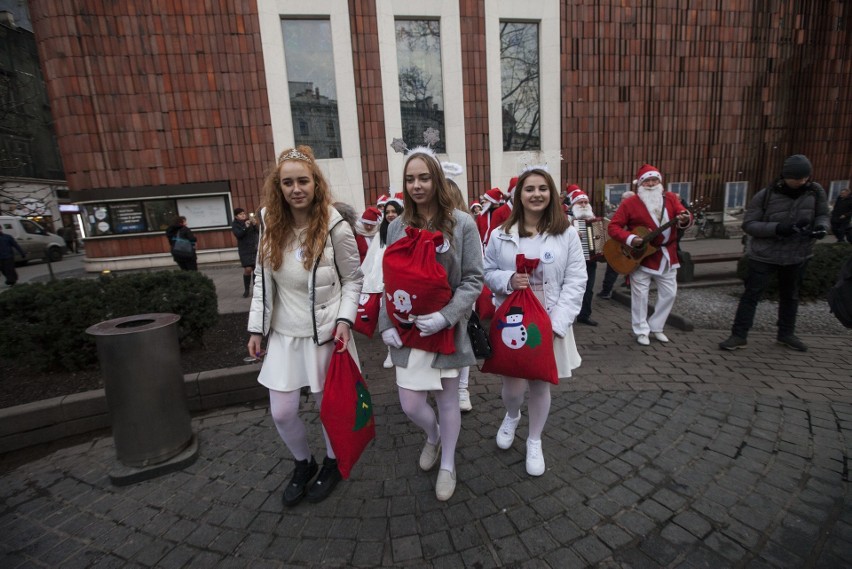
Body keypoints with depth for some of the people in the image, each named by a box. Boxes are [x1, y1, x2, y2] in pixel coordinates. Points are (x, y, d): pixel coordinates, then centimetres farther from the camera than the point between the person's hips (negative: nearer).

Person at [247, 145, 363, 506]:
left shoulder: (335, 227, -12)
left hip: (325, 333, -3)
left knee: (329, 404, 12)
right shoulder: (271, 224, 0)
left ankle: (333, 464, 42)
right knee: (281, 412, 8)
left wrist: (344, 319, -16)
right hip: (284, 334, 4)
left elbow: (354, 280, -4)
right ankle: (303, 463, 39)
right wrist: (256, 328, 5)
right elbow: (262, 279, 6)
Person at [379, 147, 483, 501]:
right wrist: (386, 324, -3)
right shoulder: (397, 227, 2)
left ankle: (447, 464, 40)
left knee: (447, 400, 13)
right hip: (407, 331, 3)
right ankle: (433, 436, 44)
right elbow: (388, 281, 6)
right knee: (410, 405, 7)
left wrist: (446, 316, -20)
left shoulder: (462, 224, -8)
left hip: (446, 330, -2)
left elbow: (473, 280, -8)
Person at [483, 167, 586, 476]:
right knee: (513, 386, 2)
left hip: (549, 323, 0)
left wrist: (558, 323, -13)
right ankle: (511, 416, 42)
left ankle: (534, 442, 38)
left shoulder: (567, 234, -3)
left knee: (540, 385, 12)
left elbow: (576, 282, -5)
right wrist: (509, 280, -17)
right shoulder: (500, 235, -2)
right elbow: (487, 273, 5)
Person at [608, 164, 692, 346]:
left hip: (666, 256, 4)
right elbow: (613, 226, -11)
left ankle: (655, 327, 26)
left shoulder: (671, 198, 3)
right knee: (640, 294, 1)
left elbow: (686, 216, -7)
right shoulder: (629, 203, -7)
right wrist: (630, 238, -25)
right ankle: (642, 331, 16)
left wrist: (684, 219, -31)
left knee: (669, 293, 10)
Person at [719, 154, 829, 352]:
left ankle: (786, 334, 35)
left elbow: (822, 214, 7)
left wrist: (821, 226, -16)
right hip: (764, 254, -4)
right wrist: (776, 228, -28)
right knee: (751, 294, -2)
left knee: (790, 295, 18)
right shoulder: (765, 195, -14)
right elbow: (748, 224, -14)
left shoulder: (815, 191, -4)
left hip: (798, 254, 4)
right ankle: (738, 336, 4)